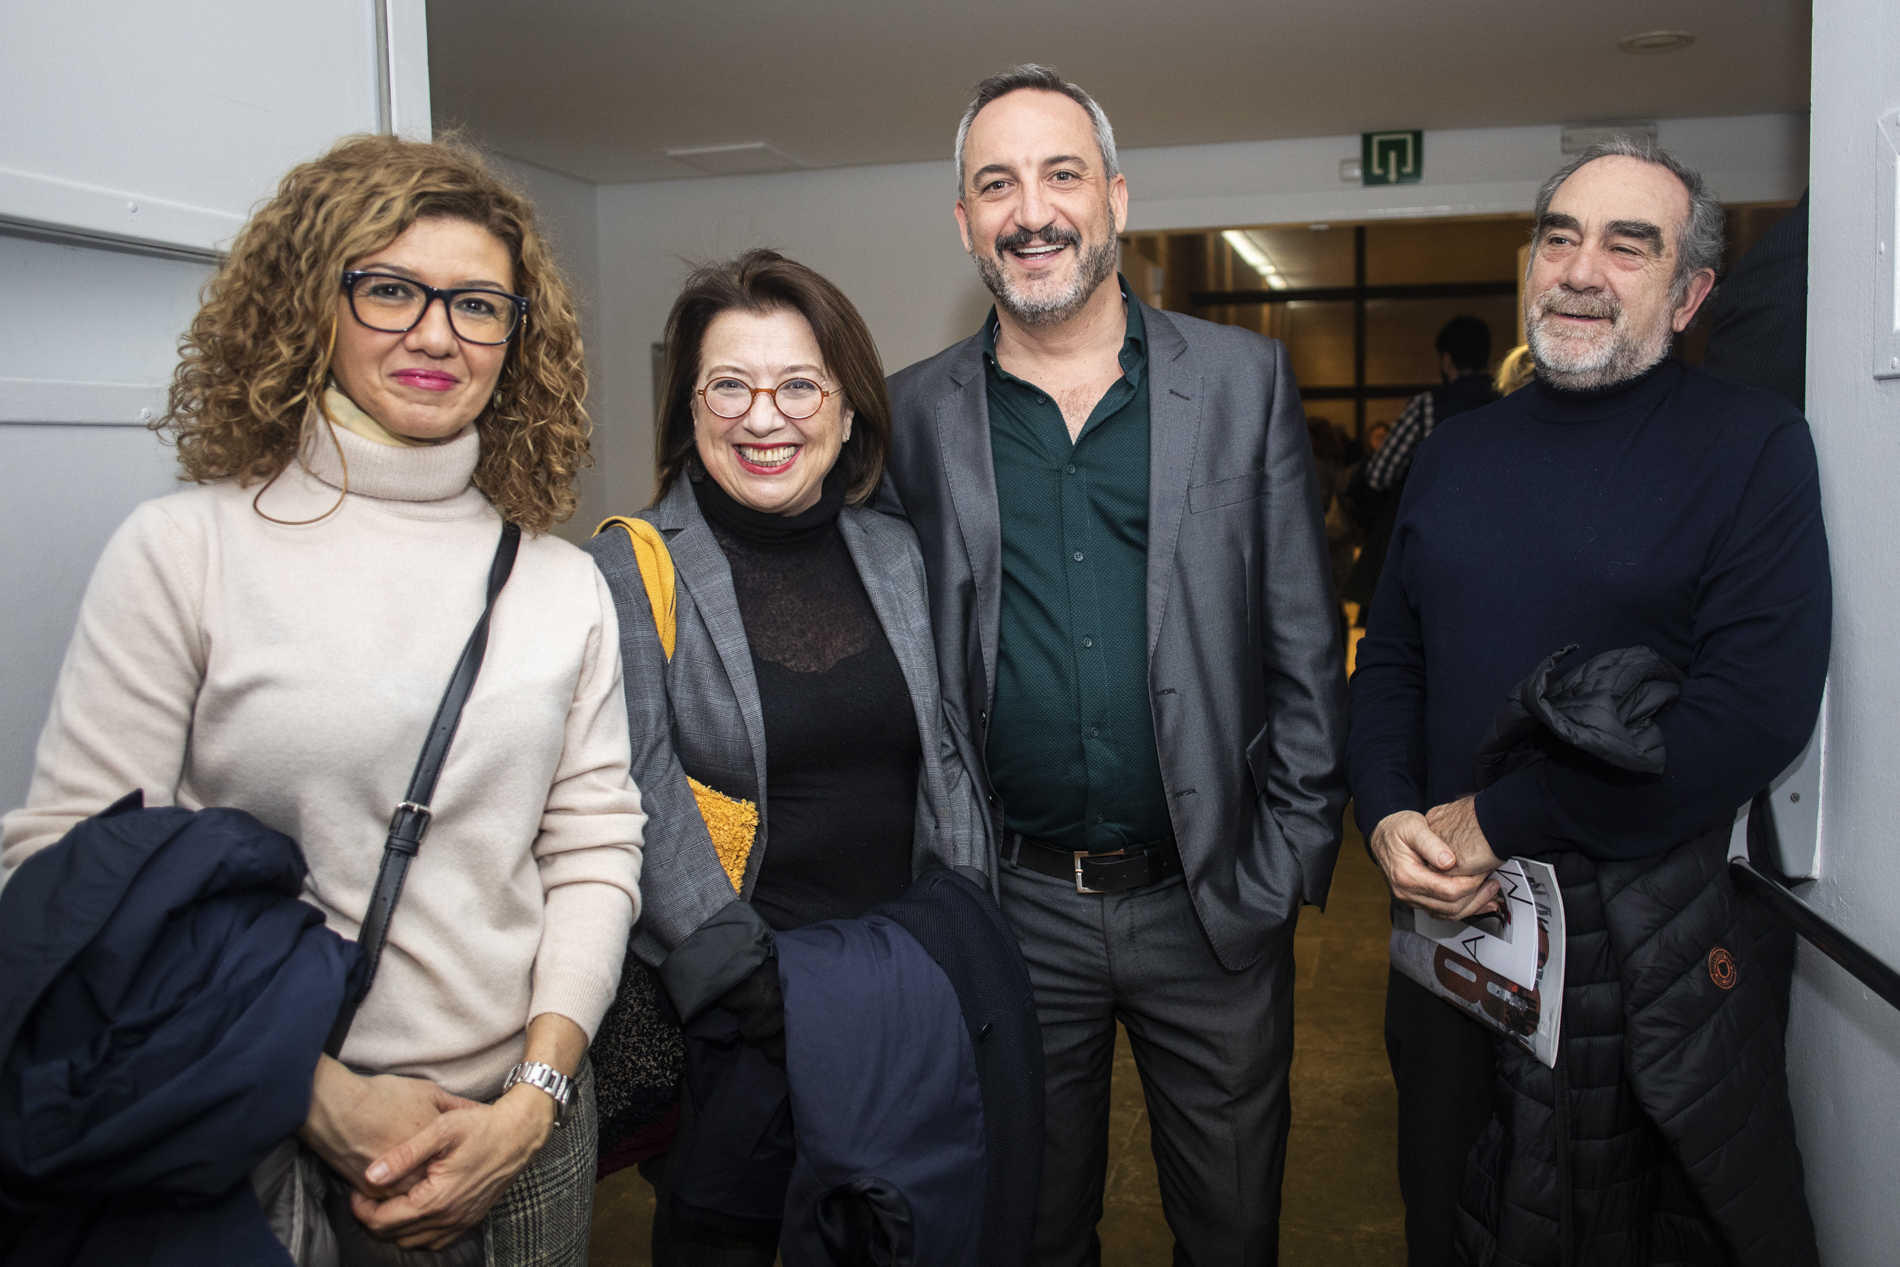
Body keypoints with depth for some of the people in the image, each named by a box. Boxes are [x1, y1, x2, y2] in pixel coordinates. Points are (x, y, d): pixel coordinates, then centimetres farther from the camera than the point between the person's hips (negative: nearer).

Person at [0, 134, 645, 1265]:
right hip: (259, 1145, -2)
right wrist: (321, 1095, -14)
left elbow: (594, 847, 2)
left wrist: (533, 1099, -9)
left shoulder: (566, 583, 1)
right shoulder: (183, 552, -8)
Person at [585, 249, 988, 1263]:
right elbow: (640, 802, -13)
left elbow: (947, 761, 8)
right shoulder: (628, 571, -7)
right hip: (723, 1009, -3)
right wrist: (743, 978, -20)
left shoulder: (898, 554, 5)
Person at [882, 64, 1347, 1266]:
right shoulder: (916, 413, 1)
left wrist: (1287, 865, -4)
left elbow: (1305, 643, 0)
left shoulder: (1245, 379, 0)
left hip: (1215, 898, 0)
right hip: (1014, 911, 1)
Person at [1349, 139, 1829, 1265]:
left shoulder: (1753, 443, -8)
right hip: (1450, 913, 5)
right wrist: (1388, 815, -9)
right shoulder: (1459, 452, 7)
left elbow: (1762, 706, -19)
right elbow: (1392, 655, 9)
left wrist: (1501, 820, -18)